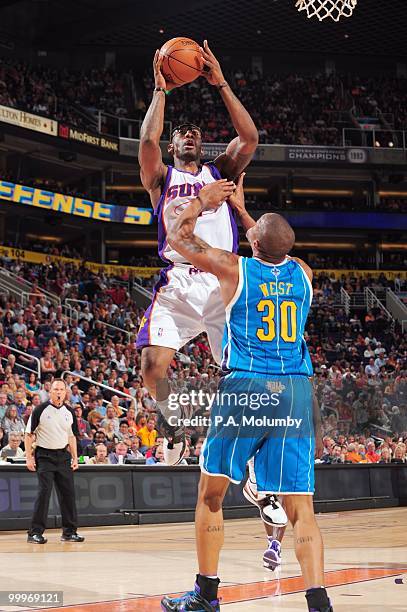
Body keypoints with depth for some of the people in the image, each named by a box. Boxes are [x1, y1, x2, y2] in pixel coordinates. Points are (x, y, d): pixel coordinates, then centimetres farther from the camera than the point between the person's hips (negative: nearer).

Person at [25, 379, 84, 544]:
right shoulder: (41, 410, -5)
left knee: (68, 493, 4)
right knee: (44, 492, -11)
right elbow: (29, 434, -3)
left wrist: (75, 457, 12)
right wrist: (29, 457, -9)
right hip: (44, 455, -5)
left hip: (63, 456, 5)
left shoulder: (69, 412, 9)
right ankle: (35, 532, -5)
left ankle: (69, 532, 13)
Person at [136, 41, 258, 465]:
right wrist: (160, 89, 2)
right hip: (177, 283, 0)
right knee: (153, 366, -17)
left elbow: (250, 137, 1)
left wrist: (221, 84, 1)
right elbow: (147, 140, -6)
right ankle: (173, 427, 11)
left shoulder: (220, 171, 19)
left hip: (223, 282, 1)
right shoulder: (162, 177, 16)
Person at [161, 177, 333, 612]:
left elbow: (177, 236, 11)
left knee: (211, 493, 12)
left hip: (245, 388, -3)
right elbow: (272, 254, 33)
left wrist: (203, 201, 23)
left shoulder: (233, 269, -3)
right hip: (295, 393, 3)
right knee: (300, 505, 1)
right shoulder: (302, 273, 8)